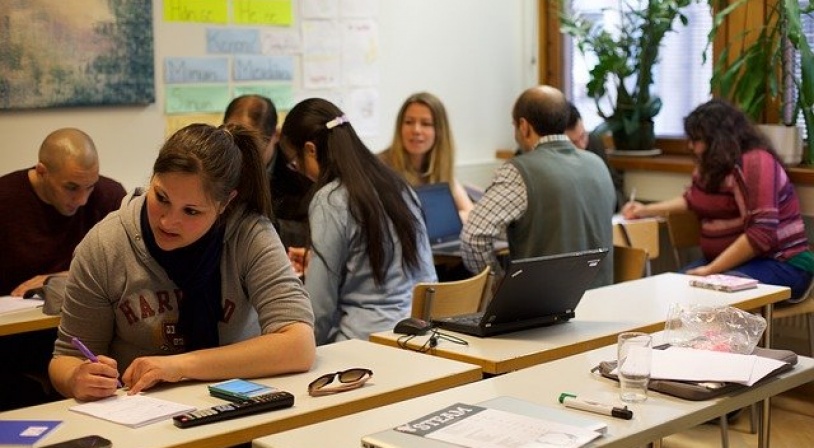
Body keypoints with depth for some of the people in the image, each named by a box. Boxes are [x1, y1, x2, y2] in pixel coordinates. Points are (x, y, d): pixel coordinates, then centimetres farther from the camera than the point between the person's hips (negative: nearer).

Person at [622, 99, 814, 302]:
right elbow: (692, 200, 34)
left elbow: (762, 234, -24)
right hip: (738, 263, 8)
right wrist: (646, 210, 25)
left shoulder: (755, 162, -16)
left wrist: (711, 269, -22)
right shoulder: (712, 165, 11)